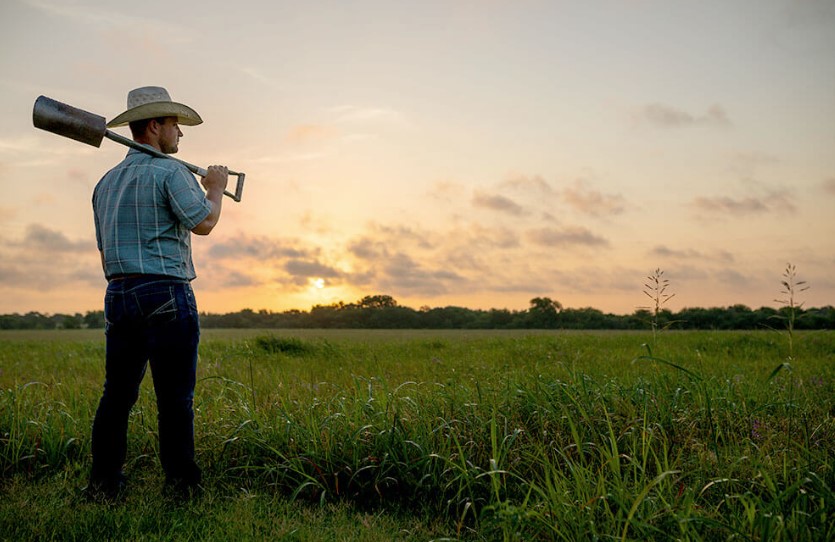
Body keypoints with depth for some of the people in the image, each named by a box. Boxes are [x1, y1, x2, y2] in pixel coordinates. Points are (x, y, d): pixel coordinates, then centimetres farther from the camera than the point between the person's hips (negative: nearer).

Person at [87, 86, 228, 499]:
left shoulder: (106, 182, 19)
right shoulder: (169, 172, -5)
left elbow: (104, 251, 21)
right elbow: (203, 223, -16)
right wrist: (216, 187, 1)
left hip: (118, 295, 8)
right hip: (165, 294, -7)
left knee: (117, 395, 11)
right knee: (174, 397, -2)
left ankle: (104, 481, 15)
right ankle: (180, 482, 4)